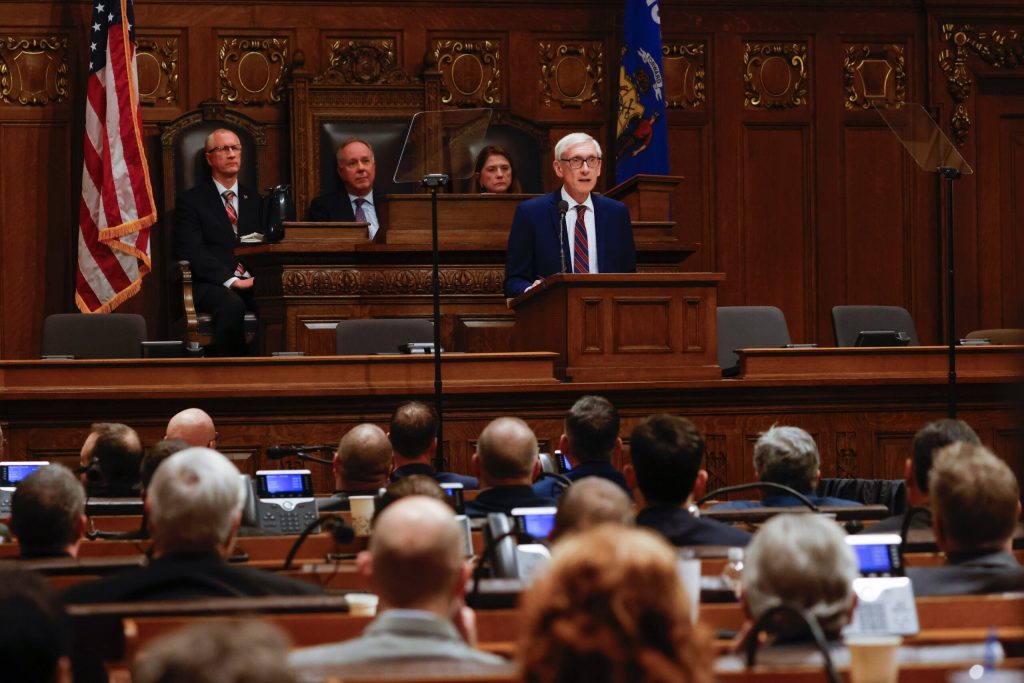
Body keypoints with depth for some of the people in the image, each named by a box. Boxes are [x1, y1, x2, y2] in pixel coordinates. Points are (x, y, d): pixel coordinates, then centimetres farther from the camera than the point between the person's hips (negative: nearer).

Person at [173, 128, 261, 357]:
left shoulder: (253, 199, 23)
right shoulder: (191, 200, 8)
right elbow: (193, 252, -4)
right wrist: (231, 280, -16)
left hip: (252, 283, 3)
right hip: (212, 284, -3)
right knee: (232, 305, -38)